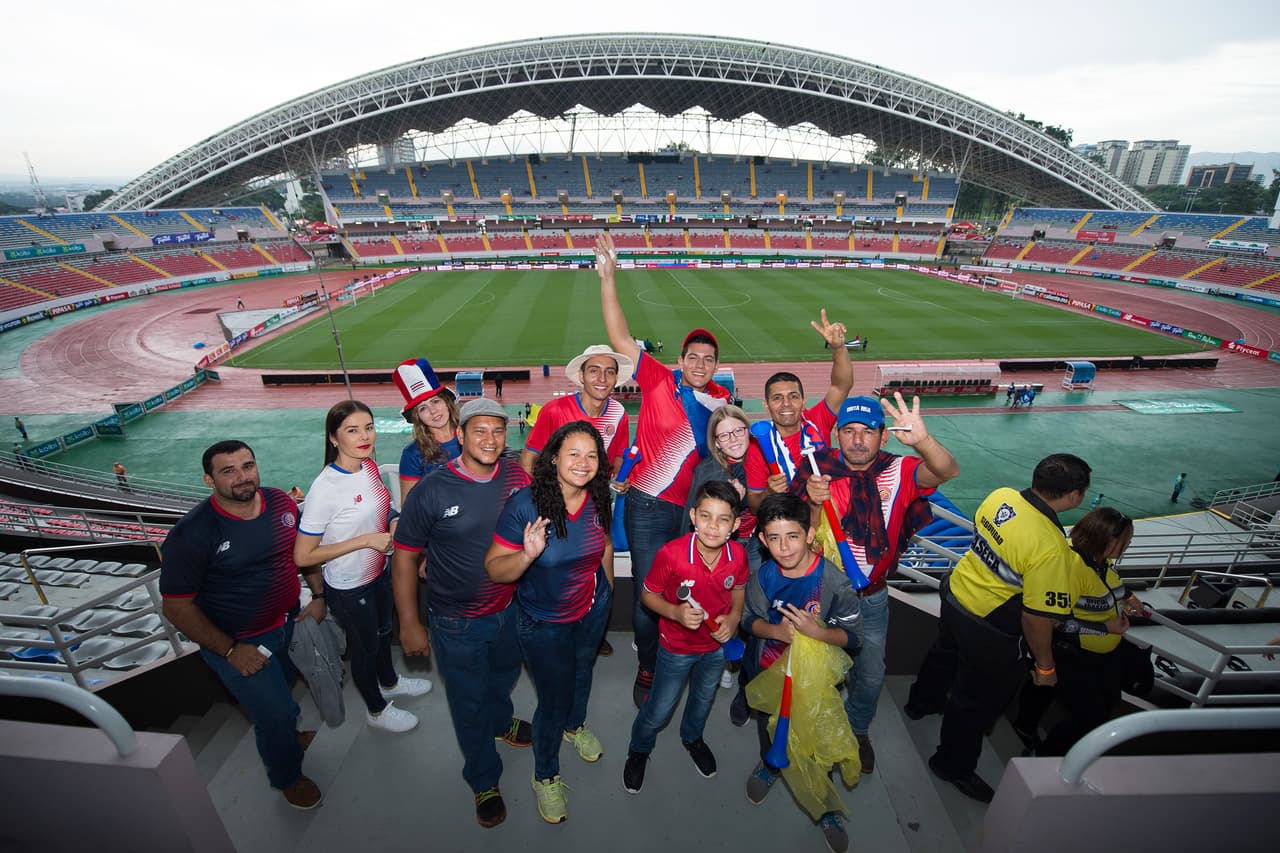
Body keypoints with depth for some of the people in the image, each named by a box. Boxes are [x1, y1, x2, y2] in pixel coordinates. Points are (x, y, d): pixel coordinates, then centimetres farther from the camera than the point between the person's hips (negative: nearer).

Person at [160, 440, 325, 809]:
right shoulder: (192, 534, -25)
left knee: (284, 689, 28)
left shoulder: (281, 502, -11)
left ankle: (284, 733, 60)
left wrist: (318, 596, 0)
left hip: (289, 623, 5)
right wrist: (230, 651, -18)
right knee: (275, 713, 5)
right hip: (239, 642, -5)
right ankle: (287, 777, 36)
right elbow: (176, 607, -19)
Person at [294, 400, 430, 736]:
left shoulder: (369, 465, -9)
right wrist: (367, 540, -29)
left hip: (379, 572, 7)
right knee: (364, 647, 18)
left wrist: (392, 524, -10)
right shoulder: (326, 488, -31)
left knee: (383, 632, 30)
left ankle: (389, 682, 58)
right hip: (349, 588, -6)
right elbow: (303, 556, -26)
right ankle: (377, 710, 45)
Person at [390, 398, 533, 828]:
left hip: (509, 609, 4)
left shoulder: (517, 477, -12)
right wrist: (409, 624, -9)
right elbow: (404, 556, -13)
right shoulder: (432, 490, -22)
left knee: (504, 677, 31)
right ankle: (484, 781, 43)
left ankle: (501, 722, 63)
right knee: (469, 704, 16)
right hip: (457, 623, -4)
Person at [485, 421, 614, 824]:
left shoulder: (598, 499, -14)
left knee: (582, 669, 30)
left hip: (593, 610, 5)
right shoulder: (525, 504, -29)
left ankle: (576, 725, 63)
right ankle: (545, 776, 42)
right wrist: (527, 554, -45)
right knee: (553, 697, 11)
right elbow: (494, 568, -26)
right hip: (543, 621, -4)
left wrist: (607, 589, 16)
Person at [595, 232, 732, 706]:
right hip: (651, 507, -3)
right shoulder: (659, 381, -6)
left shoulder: (722, 399, 5)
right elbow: (620, 338, -12)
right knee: (649, 591, 5)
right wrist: (608, 279, -18)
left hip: (697, 509, 4)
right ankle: (647, 670, 30)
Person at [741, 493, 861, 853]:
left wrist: (815, 631, -37)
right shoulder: (764, 575, -20)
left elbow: (853, 636, -19)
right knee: (768, 727, 27)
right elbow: (748, 619, -7)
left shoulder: (834, 580, -27)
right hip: (767, 672, 3)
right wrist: (776, 630, -28)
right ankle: (769, 764, 62)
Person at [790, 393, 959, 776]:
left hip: (872, 597, 1)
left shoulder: (898, 471, -15)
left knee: (870, 675, 22)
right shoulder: (819, 471, -17)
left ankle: (857, 730, 53)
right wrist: (814, 504, -39)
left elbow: (946, 471, -35)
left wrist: (922, 440, -56)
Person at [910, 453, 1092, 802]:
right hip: (988, 629, -8)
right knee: (979, 700, 17)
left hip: (955, 594, 8)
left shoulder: (1000, 495, -13)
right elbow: (1036, 617, -26)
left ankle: (923, 701, 63)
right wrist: (1045, 665, -9)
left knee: (945, 653, 35)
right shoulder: (1051, 547, -32)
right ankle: (954, 764, 39)